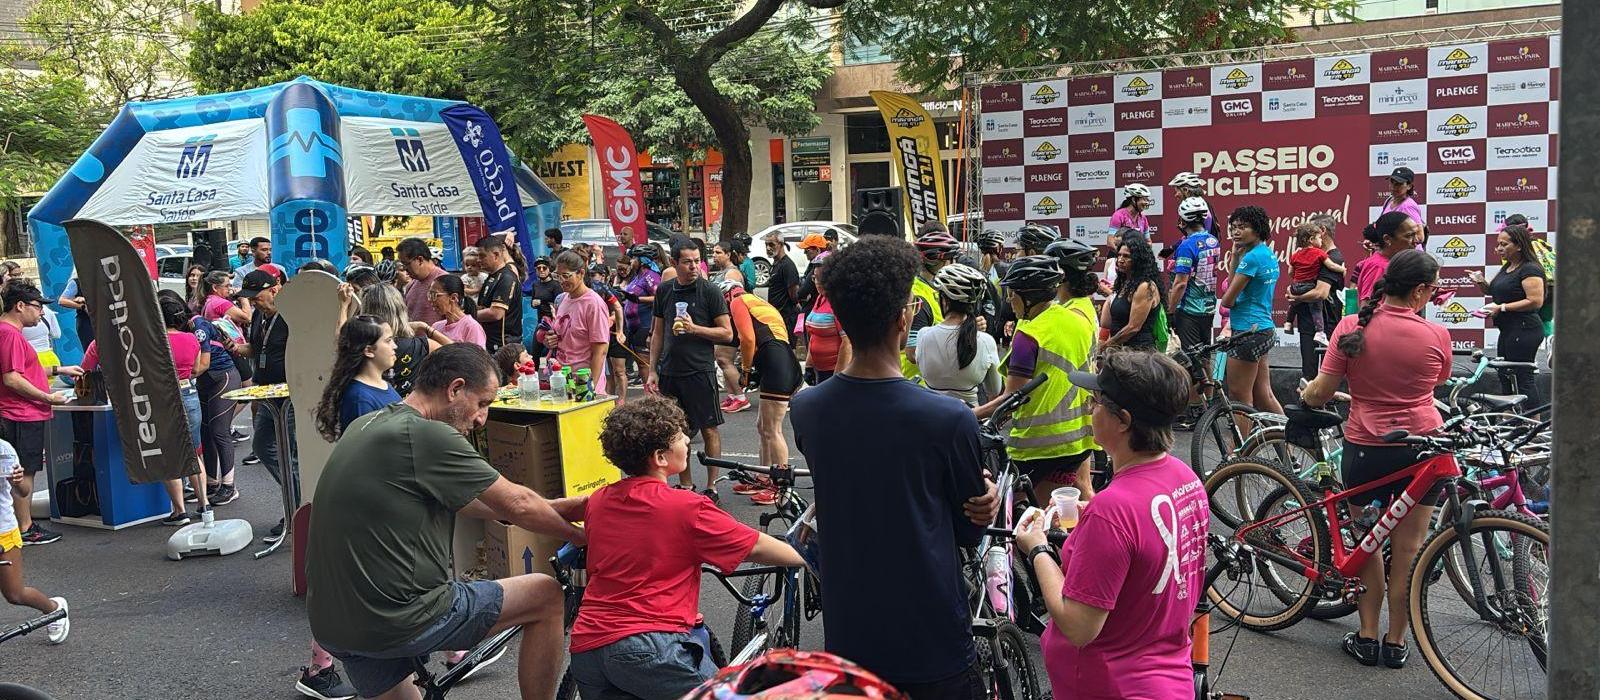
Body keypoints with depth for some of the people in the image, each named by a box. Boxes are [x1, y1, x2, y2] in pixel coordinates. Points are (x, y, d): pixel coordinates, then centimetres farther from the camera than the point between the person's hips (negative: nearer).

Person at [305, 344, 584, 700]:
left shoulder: (366, 425, 11)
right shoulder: (429, 435, -18)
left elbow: (451, 499, 17)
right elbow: (517, 506, -10)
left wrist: (555, 508, 17)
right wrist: (581, 535, 9)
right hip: (399, 622, -9)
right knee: (546, 594, 6)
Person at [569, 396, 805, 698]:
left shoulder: (596, 501, 10)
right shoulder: (687, 508, -8)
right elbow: (759, 548, 1)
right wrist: (811, 557, 18)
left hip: (585, 648, 6)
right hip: (649, 647, -6)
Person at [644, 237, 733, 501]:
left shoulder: (709, 291, -5)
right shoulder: (664, 290, 8)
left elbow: (727, 334, -6)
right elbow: (658, 333, 14)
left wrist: (694, 328, -16)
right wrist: (652, 370, 9)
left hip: (699, 371, -4)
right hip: (669, 371, 4)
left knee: (709, 429, 1)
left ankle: (711, 486, 11)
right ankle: (685, 485, 23)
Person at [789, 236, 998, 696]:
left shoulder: (806, 411, -10)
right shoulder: (950, 420, -23)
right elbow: (970, 531, -8)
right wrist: (986, 499, 12)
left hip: (846, 639, 4)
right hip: (932, 643, -3)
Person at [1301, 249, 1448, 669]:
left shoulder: (1353, 327, -9)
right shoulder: (1436, 336, -9)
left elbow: (1321, 392, -8)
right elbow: (1436, 384, 10)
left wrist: (1305, 395, 14)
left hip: (1365, 448, 0)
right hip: (1420, 447, 0)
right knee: (1408, 549, 10)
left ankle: (1366, 638, 21)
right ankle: (1395, 642, 19)